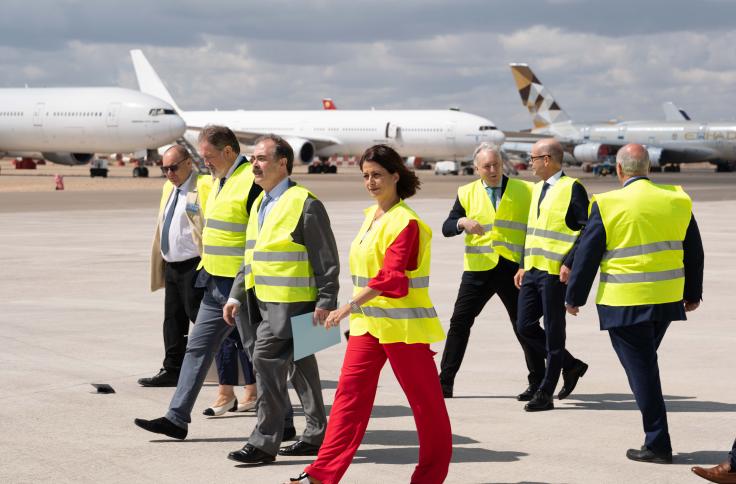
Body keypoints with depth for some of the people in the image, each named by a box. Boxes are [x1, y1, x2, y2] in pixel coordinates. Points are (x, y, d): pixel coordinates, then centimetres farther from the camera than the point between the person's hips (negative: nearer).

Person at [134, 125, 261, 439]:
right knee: (197, 347, 9)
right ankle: (177, 418, 12)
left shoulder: (252, 183, -17)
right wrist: (206, 267, 22)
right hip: (216, 284, 10)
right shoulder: (221, 181, 14)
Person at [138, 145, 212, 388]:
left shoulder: (205, 187, -11)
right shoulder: (168, 188, 17)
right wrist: (161, 265, 18)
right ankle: (171, 370, 15)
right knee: (173, 319, 10)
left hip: (194, 265, -8)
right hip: (172, 266, 9)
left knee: (199, 316, -7)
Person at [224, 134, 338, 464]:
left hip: (291, 301, -9)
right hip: (265, 300, 9)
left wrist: (326, 303, -16)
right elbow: (250, 256, 22)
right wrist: (236, 295, 18)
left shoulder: (305, 204, -12)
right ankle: (317, 435, 23)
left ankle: (264, 442, -9)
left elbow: (326, 260, -12)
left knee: (266, 358, -13)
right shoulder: (260, 203, 15)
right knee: (300, 365, 14)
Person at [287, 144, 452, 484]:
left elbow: (391, 277, -23)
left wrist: (349, 306, -28)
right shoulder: (371, 216, 12)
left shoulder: (406, 222, -14)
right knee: (350, 393, 2)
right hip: (367, 321, 8)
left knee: (424, 399, 4)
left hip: (402, 325, -8)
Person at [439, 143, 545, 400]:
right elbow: (447, 227, 5)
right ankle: (445, 382, 5)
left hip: (514, 269, -2)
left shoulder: (525, 191, 4)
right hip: (479, 269, 2)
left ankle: (538, 383, 11)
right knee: (460, 322, -1)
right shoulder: (467, 193, 9)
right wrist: (462, 222, -17)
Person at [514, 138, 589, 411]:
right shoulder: (538, 189, 17)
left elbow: (586, 231, -13)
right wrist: (523, 265, 17)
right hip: (533, 271, 9)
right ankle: (571, 365, 22)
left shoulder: (572, 188, -8)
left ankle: (545, 394, 3)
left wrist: (569, 264, -20)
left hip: (555, 273, -9)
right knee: (525, 326, 7)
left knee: (553, 332, -2)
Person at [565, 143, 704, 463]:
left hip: (625, 302, -5)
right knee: (647, 363, 20)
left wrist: (574, 296, 5)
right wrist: (693, 292, 24)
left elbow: (587, 254, -6)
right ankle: (656, 440, 21)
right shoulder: (677, 201, 3)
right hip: (666, 299, 5)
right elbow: (694, 252, 12)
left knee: (641, 369, 1)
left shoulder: (608, 205, -10)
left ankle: (658, 444, 2)